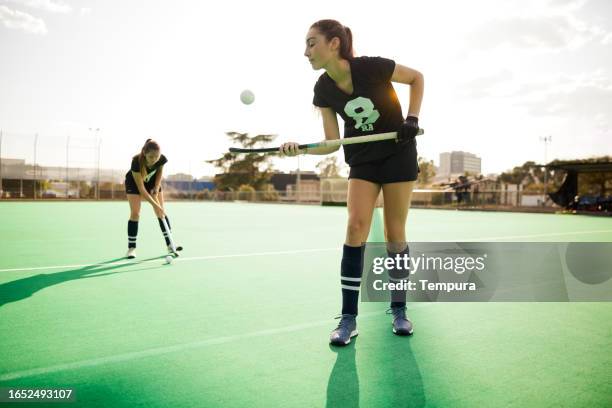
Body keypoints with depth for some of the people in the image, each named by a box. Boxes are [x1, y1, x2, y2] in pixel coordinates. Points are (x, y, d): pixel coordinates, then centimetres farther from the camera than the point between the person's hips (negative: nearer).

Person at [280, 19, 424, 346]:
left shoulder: (372, 67, -19)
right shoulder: (323, 90, -8)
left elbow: (417, 77, -1)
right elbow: (332, 142, -7)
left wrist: (412, 118, -12)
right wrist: (301, 149, -24)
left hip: (399, 154, -2)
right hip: (362, 161, 3)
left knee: (395, 232, 0)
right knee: (356, 225, -13)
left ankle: (398, 309, 18)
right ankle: (348, 318, -7)